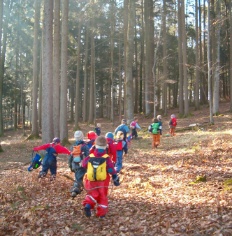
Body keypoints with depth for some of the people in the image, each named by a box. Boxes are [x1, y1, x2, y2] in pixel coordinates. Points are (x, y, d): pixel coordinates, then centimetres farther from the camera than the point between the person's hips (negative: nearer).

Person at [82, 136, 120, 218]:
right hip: (103, 181, -1)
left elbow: (84, 164, 8)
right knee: (103, 196, 14)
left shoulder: (90, 157, -5)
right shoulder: (106, 158, -11)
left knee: (92, 194, 16)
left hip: (91, 181, 1)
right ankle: (101, 213, 16)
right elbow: (111, 170, -10)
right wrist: (115, 179, 1)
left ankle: (88, 205, -12)